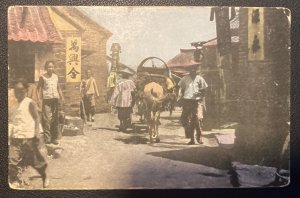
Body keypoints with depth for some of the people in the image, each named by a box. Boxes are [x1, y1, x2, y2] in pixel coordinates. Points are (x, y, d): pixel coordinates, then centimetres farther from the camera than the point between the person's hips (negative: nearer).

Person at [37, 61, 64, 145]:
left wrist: (62, 97, 11)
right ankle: (47, 138, -4)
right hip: (46, 99, -4)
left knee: (55, 119, 7)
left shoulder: (56, 76, 11)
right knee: (46, 119, -9)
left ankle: (54, 138, 14)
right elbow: (39, 88, -2)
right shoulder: (43, 77, -1)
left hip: (55, 99, 5)